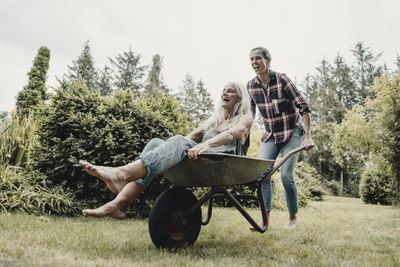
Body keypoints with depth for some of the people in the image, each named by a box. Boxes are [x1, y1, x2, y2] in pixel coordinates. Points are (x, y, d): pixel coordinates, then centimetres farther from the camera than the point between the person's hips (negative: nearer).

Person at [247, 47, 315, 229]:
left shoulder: (281, 80, -17)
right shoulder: (251, 86, -4)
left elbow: (303, 107, -16)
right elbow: (249, 114, 8)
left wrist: (308, 137, -21)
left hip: (292, 133, -4)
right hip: (270, 134, 4)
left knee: (286, 175, -12)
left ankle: (293, 218, 9)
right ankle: (265, 218, -6)